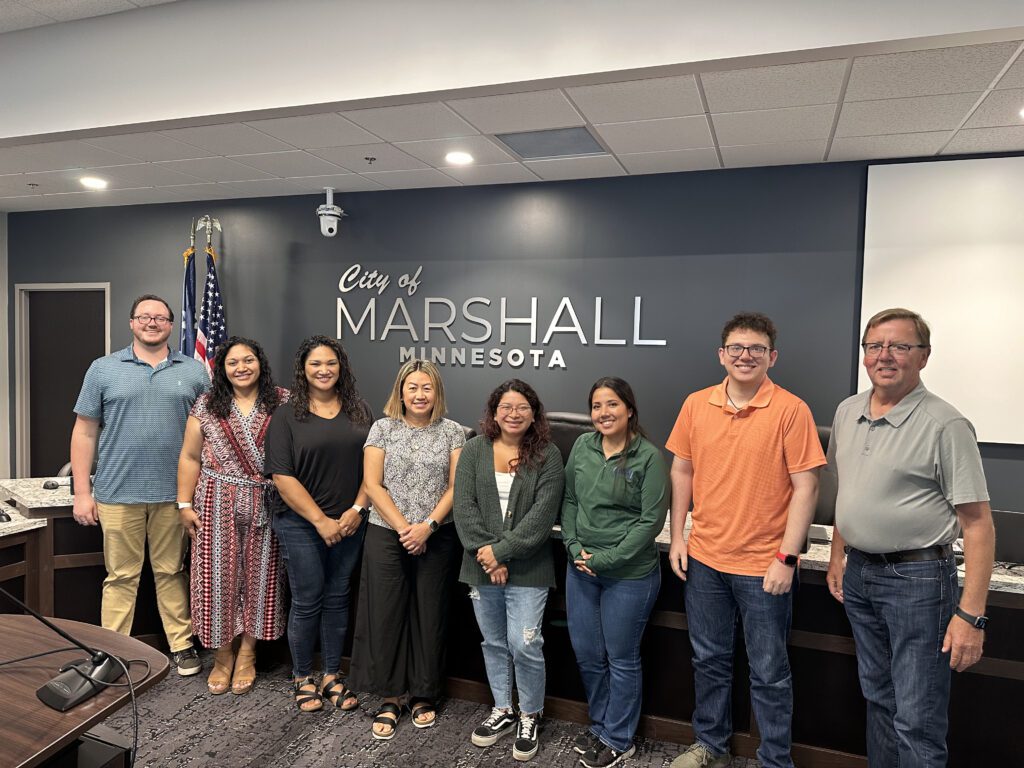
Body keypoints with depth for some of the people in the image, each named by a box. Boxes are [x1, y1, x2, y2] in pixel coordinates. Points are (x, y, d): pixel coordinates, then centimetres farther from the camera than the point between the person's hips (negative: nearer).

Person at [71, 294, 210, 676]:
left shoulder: (194, 371, 5)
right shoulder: (103, 369, 3)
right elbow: (85, 432, 4)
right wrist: (82, 492, -1)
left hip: (175, 493, 1)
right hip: (118, 493, 0)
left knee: (171, 572, 12)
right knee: (120, 576, 8)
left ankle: (182, 645, 23)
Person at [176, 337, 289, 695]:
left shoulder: (283, 402, 1)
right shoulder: (207, 406, 4)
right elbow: (190, 457, 6)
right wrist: (185, 505, 0)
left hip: (265, 506, 0)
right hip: (218, 506, 1)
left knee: (258, 576, 7)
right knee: (218, 576, 4)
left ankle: (247, 655, 23)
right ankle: (222, 655, 22)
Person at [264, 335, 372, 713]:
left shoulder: (359, 412, 5)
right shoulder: (286, 416, -4)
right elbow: (282, 477, -10)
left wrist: (356, 510, -8)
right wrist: (321, 520, -13)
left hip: (349, 523, 3)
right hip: (302, 524, -3)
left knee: (337, 598, 12)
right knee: (307, 600, 5)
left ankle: (332, 677, 26)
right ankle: (303, 678, 25)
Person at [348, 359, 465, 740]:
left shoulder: (452, 432, 2)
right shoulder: (383, 428, 2)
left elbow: (456, 487, -2)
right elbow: (373, 485, -3)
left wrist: (427, 527, -14)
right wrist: (404, 528, -10)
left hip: (436, 538, 0)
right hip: (386, 535, 0)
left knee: (429, 615, 8)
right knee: (385, 614, 4)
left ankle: (423, 694, 26)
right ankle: (390, 698, 20)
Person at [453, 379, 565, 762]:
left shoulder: (548, 455, -6)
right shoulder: (474, 450, 1)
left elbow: (542, 515, -13)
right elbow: (464, 506, -5)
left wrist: (501, 551, -16)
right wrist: (484, 552, -15)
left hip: (527, 569, -3)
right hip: (481, 566, 3)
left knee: (524, 645, -2)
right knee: (493, 642, 16)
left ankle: (530, 717, 23)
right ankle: (502, 711, 36)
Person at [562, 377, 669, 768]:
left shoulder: (648, 457, -13)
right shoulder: (582, 446, 1)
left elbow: (651, 520, -14)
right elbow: (569, 501, 8)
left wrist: (605, 560, -15)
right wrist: (574, 548, -5)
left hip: (629, 574, -5)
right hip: (581, 569, 5)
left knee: (621, 658, 11)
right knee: (586, 654, 16)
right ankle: (600, 724, 39)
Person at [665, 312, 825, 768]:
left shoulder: (790, 410, -10)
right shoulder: (696, 405, 2)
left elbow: (806, 487, -11)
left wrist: (787, 558, -14)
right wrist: (678, 536, 6)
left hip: (764, 566, -4)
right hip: (704, 559, 4)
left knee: (769, 672, 10)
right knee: (709, 660, 19)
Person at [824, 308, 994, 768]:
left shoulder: (945, 425, -15)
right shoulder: (847, 412, 6)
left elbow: (978, 524, -16)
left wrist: (971, 615, -19)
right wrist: (838, 556, 18)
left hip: (918, 579, -6)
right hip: (858, 573, 7)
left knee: (917, 723, -1)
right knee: (878, 700, 20)